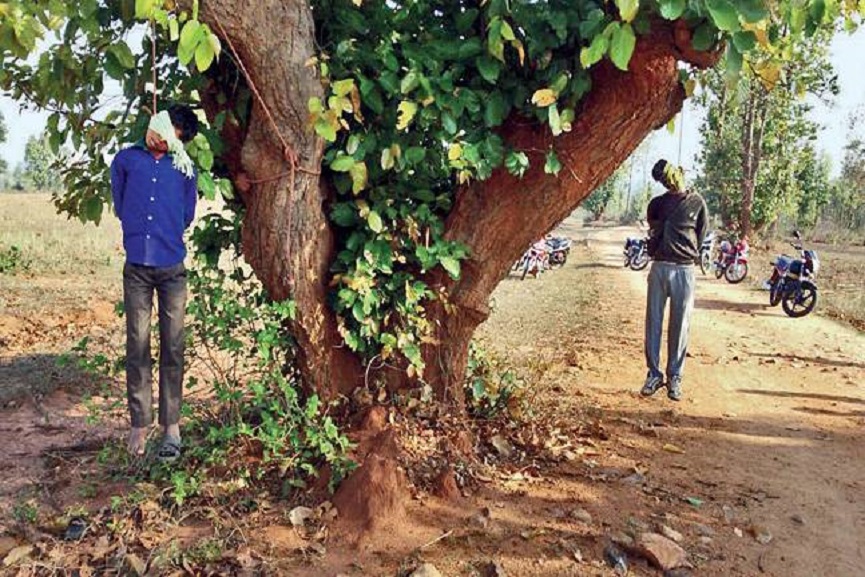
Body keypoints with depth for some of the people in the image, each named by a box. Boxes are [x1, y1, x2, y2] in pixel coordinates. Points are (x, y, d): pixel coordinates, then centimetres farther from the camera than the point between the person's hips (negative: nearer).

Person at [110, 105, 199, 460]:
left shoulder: (184, 168, 7)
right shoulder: (126, 160, 9)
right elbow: (120, 207, 16)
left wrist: (167, 234, 12)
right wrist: (141, 233, 13)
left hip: (172, 268, 0)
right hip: (136, 267, 1)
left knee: (172, 348, 2)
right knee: (137, 347, 2)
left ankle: (171, 426, 7)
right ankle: (139, 424, 10)